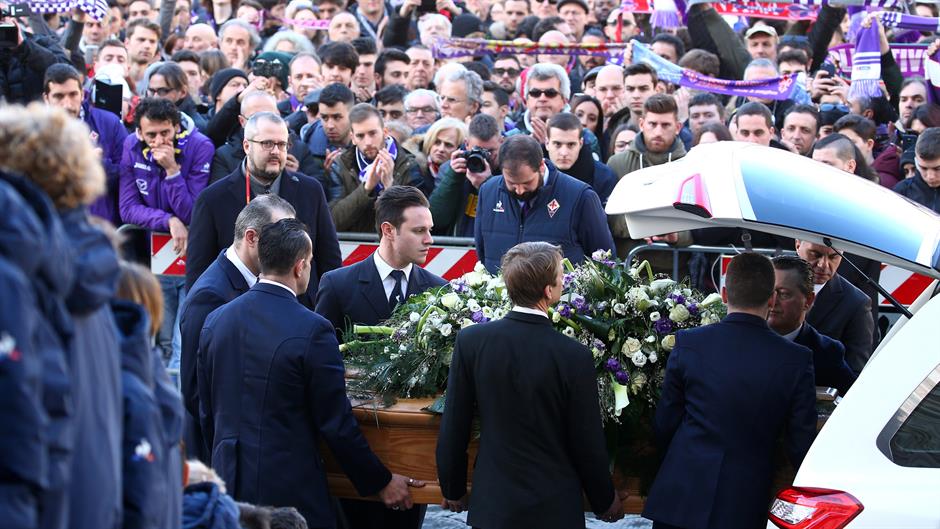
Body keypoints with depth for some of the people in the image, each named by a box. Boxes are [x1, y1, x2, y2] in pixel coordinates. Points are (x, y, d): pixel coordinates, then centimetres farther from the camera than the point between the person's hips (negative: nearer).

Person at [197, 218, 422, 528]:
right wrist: (381, 482, 1)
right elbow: (336, 423, -11)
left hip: (230, 480, 6)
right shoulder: (312, 331, -14)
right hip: (290, 490, -6)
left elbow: (206, 413, 11)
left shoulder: (215, 321, 3)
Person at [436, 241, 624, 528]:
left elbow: (452, 429, -3)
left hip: (492, 505, 2)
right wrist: (606, 502, 8)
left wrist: (452, 490, 12)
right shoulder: (575, 357, -17)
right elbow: (588, 443, -8)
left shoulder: (470, 341, -9)